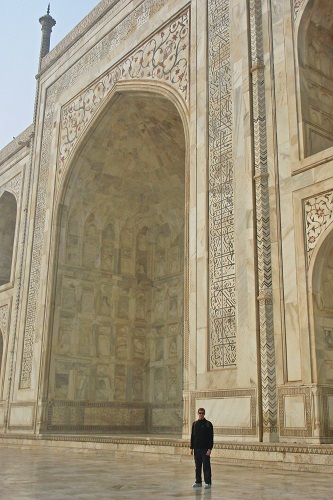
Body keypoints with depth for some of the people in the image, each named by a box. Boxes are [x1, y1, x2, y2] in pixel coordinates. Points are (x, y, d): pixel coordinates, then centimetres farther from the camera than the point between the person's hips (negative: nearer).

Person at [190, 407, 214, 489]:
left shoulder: (208, 424, -4)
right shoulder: (195, 424, 9)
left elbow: (211, 437, -7)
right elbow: (192, 436, 12)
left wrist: (210, 449, -13)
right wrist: (191, 448, 8)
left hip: (205, 449, -4)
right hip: (197, 449, 4)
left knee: (206, 466, -2)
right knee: (198, 466, 9)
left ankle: (208, 482, 4)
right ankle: (198, 482, 17)